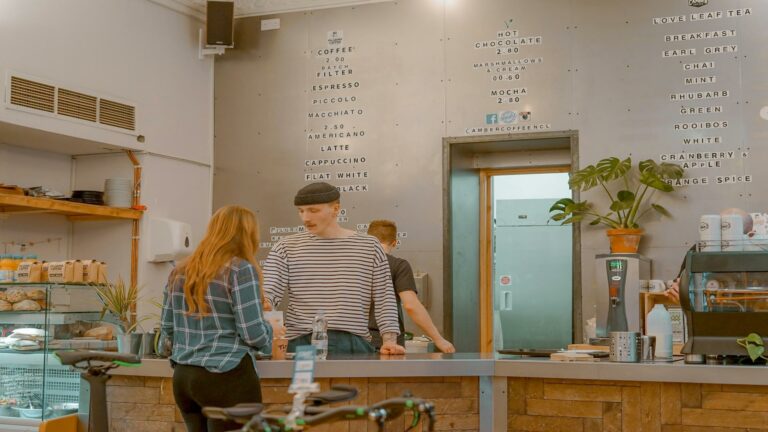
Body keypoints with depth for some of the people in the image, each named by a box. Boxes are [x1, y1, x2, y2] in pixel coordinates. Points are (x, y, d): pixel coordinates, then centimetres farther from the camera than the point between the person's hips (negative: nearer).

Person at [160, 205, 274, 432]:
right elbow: (253, 333, -14)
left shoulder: (180, 271, 10)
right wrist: (269, 335, 7)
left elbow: (167, 327, 15)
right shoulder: (241, 269, -10)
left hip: (183, 377, 7)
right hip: (226, 379, -7)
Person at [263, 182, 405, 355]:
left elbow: (384, 299, 4)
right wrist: (261, 303, -24)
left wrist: (390, 340, -7)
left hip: (353, 343, 0)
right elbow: (269, 289, -2)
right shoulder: (286, 247, 8)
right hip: (300, 343, 0)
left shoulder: (369, 246, 6)